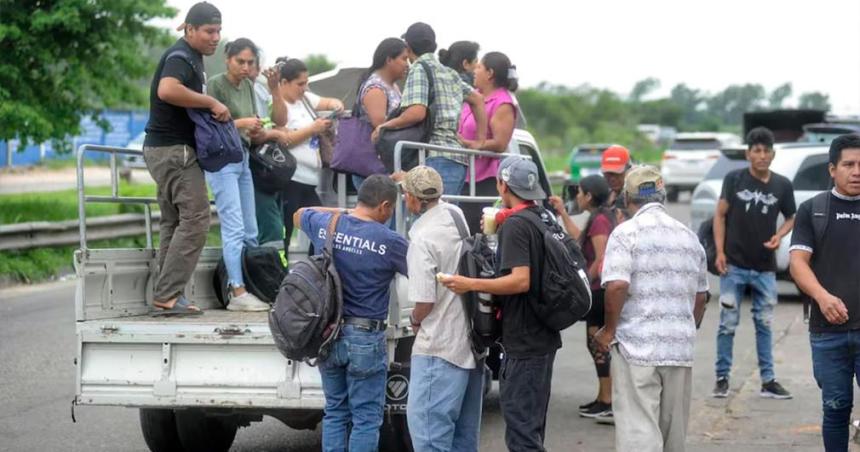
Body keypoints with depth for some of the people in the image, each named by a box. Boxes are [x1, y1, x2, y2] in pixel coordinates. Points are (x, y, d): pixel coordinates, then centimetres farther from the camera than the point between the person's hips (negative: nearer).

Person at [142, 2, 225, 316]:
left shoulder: (191, 57, 18)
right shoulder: (181, 57, -15)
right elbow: (167, 90, -36)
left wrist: (212, 111, 16)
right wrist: (211, 102, -27)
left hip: (167, 150, 11)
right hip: (173, 150, -11)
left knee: (174, 223, 11)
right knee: (195, 219, -13)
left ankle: (165, 296, 13)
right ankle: (168, 296, -15)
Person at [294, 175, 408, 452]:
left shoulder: (325, 225, 0)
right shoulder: (390, 242, -15)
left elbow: (298, 216, 22)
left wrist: (342, 211, 18)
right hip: (365, 338, -5)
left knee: (335, 413, 16)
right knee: (366, 418, 2)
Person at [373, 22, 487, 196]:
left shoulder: (419, 68, -2)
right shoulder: (449, 73, 23)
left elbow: (417, 112, -15)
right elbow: (477, 99, 31)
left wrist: (386, 125, -2)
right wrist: (481, 139, 29)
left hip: (439, 157, -9)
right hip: (460, 158, 9)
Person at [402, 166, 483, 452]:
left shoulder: (422, 239, -20)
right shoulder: (455, 214, 3)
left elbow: (425, 301, -20)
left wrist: (415, 320, 3)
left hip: (440, 346, -9)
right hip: (472, 340, 9)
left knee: (428, 427, -7)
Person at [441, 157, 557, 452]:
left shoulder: (514, 225, -17)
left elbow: (520, 280, -26)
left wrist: (470, 284, -23)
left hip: (523, 344, -10)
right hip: (543, 339, 10)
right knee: (533, 425, 18)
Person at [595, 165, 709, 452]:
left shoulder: (627, 233, -7)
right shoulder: (689, 237, 13)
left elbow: (617, 285, -18)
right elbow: (701, 296, 18)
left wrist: (609, 329, -6)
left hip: (637, 346, -6)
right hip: (681, 348, 6)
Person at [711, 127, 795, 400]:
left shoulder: (782, 185, 2)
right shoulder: (734, 179, -2)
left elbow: (791, 218, 14)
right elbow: (720, 215, 1)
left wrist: (779, 236, -7)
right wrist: (719, 252, -7)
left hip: (765, 268, 2)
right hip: (734, 266, -2)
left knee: (764, 325, 8)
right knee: (728, 324, 2)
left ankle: (768, 381, 13)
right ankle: (722, 378, 11)